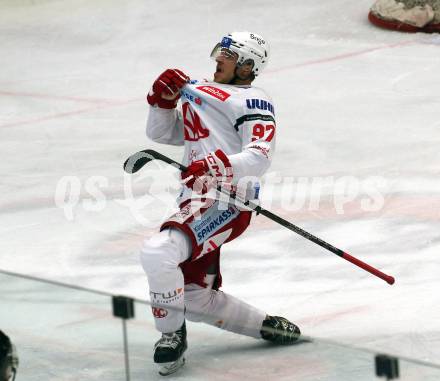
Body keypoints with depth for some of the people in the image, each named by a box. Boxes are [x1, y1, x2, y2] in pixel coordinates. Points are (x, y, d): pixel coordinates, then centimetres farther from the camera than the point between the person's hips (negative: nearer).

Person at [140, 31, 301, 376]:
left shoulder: (253, 101, 0)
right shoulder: (202, 93, 29)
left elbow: (259, 157, -15)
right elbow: (160, 132, 30)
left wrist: (220, 166, -32)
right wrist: (164, 99, 12)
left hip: (225, 202, -10)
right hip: (198, 202, 10)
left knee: (158, 252, -30)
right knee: (195, 298, 12)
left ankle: (172, 335, -11)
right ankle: (267, 326, 29)